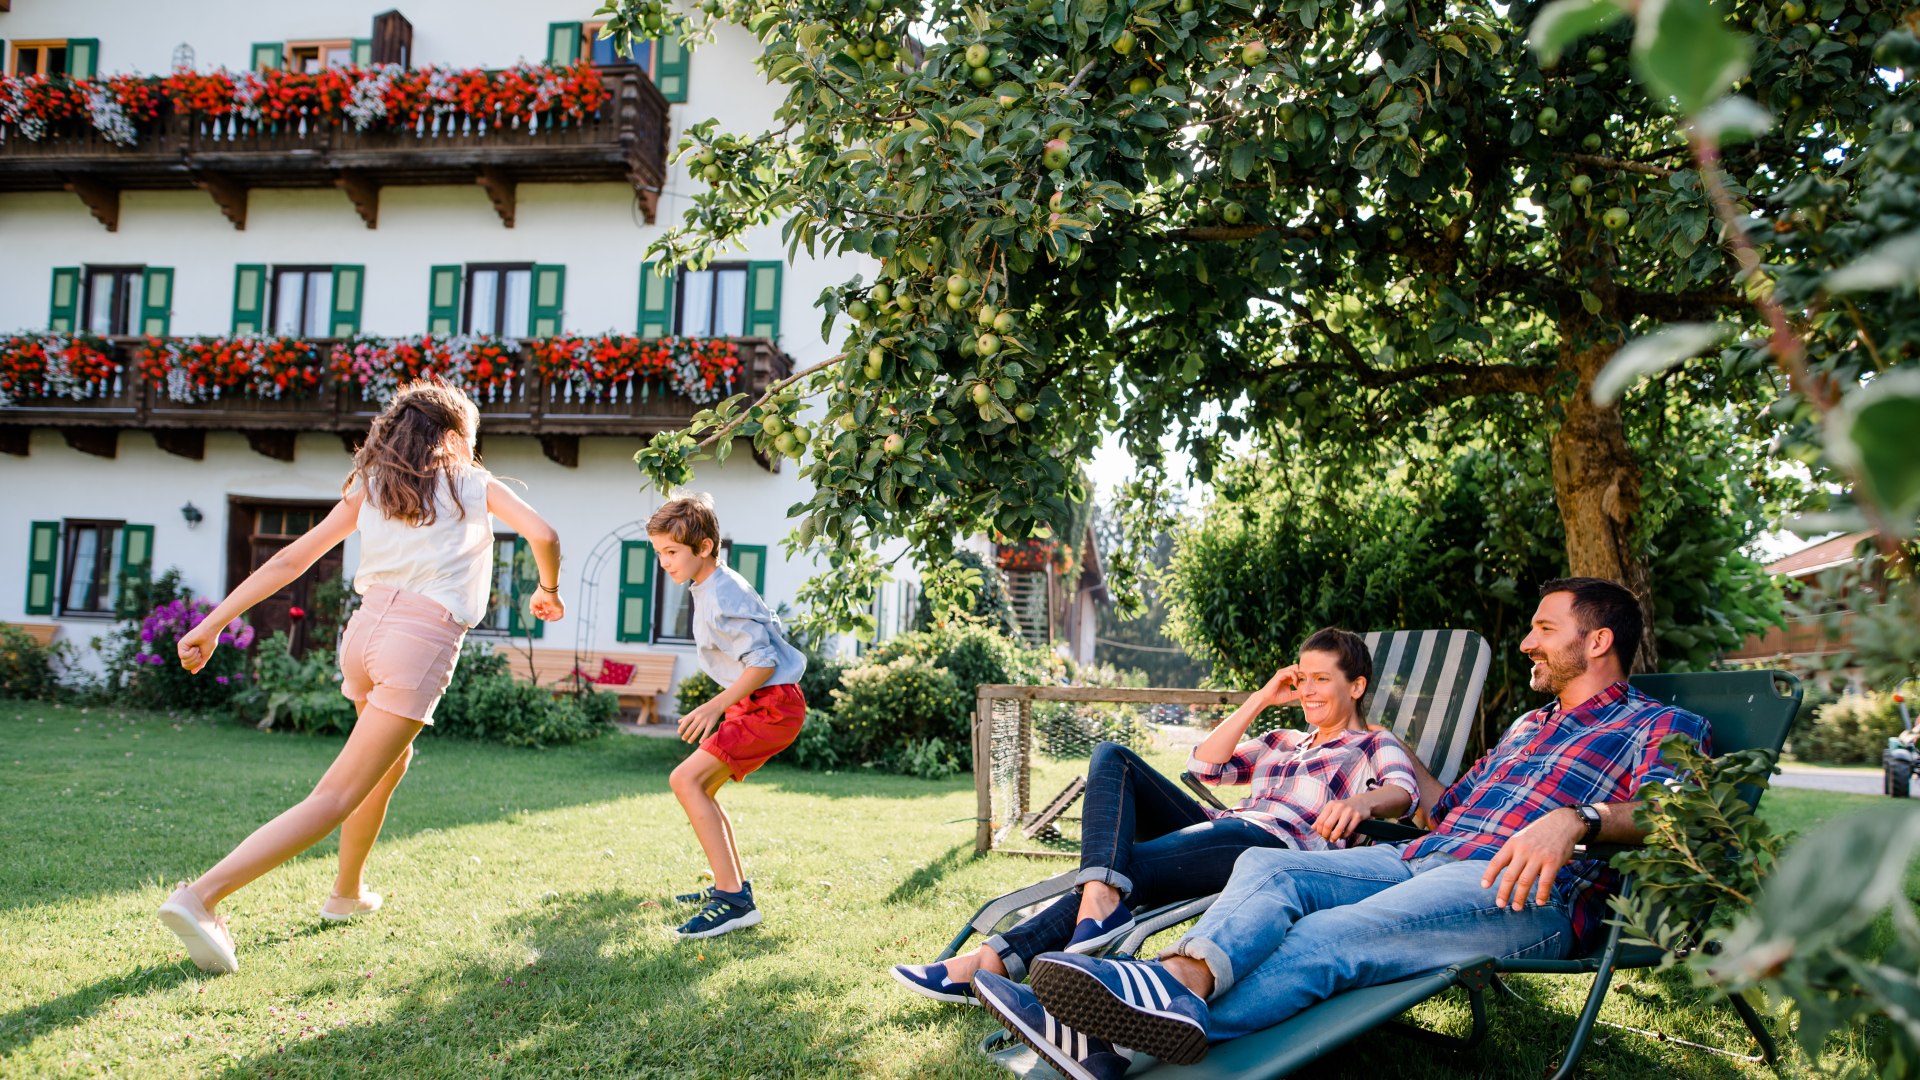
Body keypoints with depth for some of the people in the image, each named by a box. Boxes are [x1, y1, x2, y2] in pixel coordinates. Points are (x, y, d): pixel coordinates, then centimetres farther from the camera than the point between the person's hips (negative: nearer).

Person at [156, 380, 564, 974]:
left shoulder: (369, 486, 18)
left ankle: (346, 892, 41)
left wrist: (214, 622, 7)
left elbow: (292, 558, 10)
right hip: (423, 641, -6)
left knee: (393, 757, 31)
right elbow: (543, 536, -3)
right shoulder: (475, 484, 11)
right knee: (336, 797, -8)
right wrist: (549, 591, 17)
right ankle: (203, 897, -22)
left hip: (365, 630, 6)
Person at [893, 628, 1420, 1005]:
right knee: (1112, 757, -12)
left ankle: (994, 963, -37)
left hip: (1272, 843, -7)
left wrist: (1362, 801, -31)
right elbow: (1204, 765, 23)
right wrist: (1261, 699, 20)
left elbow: (1403, 790, -7)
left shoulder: (1375, 745, 17)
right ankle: (1102, 897, -36)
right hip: (1217, 825, 7)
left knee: (1126, 865, -28)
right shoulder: (1280, 741, 35)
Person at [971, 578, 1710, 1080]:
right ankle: (1182, 981, -49)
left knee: (1323, 939, -34)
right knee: (1266, 865, -20)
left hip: (1526, 895, -8)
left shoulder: (1660, 728, 10)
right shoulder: (1530, 726, 34)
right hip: (1424, 858, 8)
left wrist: (1576, 819, -29)